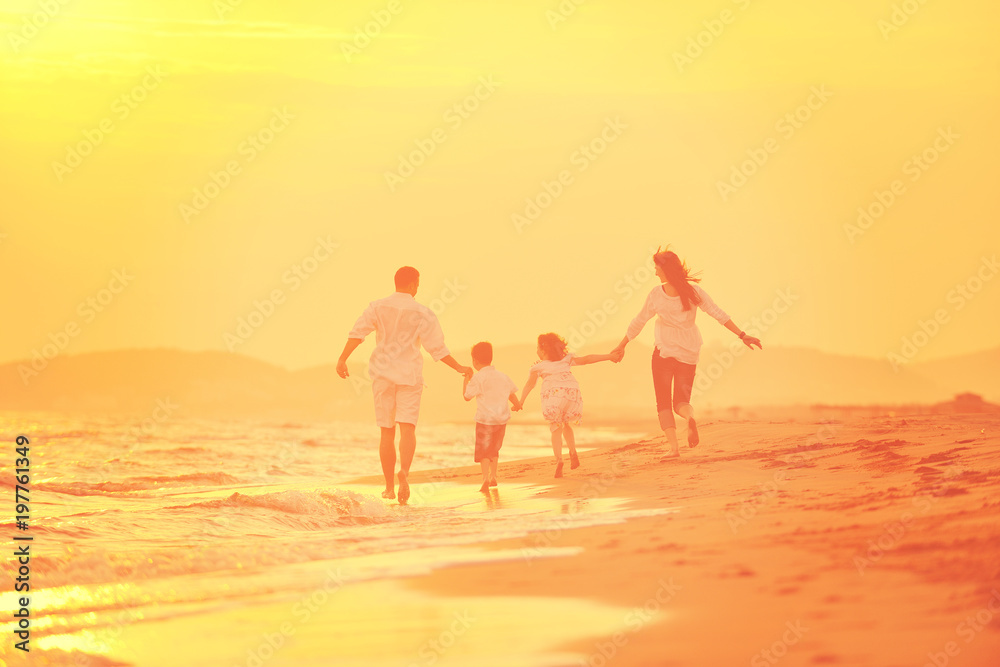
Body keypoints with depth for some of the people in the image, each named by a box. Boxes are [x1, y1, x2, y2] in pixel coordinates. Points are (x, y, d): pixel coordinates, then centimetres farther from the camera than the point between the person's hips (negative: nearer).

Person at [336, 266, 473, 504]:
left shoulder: (377, 307, 1)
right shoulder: (423, 314, -2)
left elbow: (358, 332, -12)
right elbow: (437, 348, -2)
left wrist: (342, 359, -12)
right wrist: (459, 368, 11)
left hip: (383, 375, 2)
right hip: (409, 374, -2)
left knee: (387, 431, 10)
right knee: (407, 428, -9)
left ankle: (389, 487, 14)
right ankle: (404, 472, -36)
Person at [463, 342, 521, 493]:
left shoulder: (478, 378, -10)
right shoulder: (503, 377, 9)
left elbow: (467, 396, -7)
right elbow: (512, 393, 20)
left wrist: (466, 381, 8)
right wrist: (516, 404, 40)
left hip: (485, 419, -6)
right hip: (502, 419, 6)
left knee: (483, 449, -5)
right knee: (494, 449, 21)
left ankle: (485, 478, -20)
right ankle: (493, 476, 25)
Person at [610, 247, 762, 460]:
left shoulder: (656, 295, -8)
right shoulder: (693, 291, -4)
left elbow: (638, 323, 2)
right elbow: (718, 314, -7)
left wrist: (621, 346, 14)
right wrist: (742, 335, -4)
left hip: (664, 352, -2)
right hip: (688, 354, 2)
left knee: (663, 402, 8)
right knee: (681, 400, 11)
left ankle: (673, 446, -11)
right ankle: (690, 417, -27)